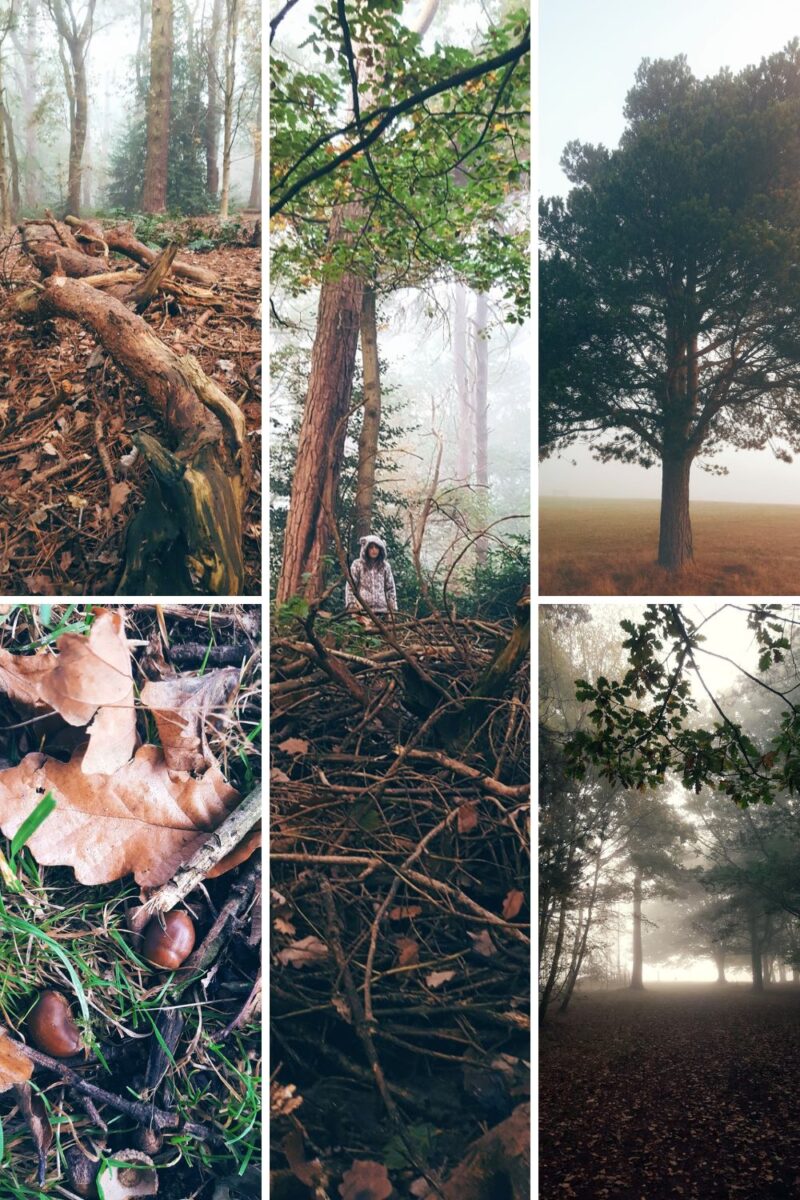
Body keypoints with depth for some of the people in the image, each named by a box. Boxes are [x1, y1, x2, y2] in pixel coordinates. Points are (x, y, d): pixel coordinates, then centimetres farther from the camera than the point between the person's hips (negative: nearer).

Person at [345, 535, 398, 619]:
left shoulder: (385, 566, 11)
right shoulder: (358, 564, 4)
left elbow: (390, 588, 13)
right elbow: (350, 586, 3)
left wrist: (393, 609, 6)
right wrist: (352, 605, -7)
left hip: (381, 609, 2)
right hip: (362, 608, -2)